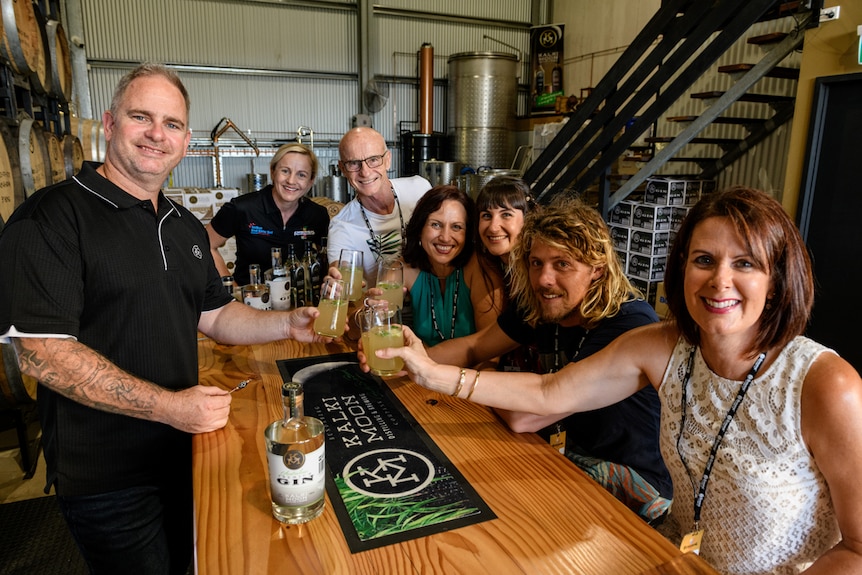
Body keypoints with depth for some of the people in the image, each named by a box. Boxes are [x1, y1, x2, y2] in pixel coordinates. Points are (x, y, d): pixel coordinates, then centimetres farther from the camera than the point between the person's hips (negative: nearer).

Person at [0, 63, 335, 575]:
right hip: (106, 477, -6)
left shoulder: (187, 226, 8)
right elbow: (42, 351, -23)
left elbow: (214, 314, 12)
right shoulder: (54, 216, -17)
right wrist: (169, 406, -26)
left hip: (184, 451, 7)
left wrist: (288, 324, -5)